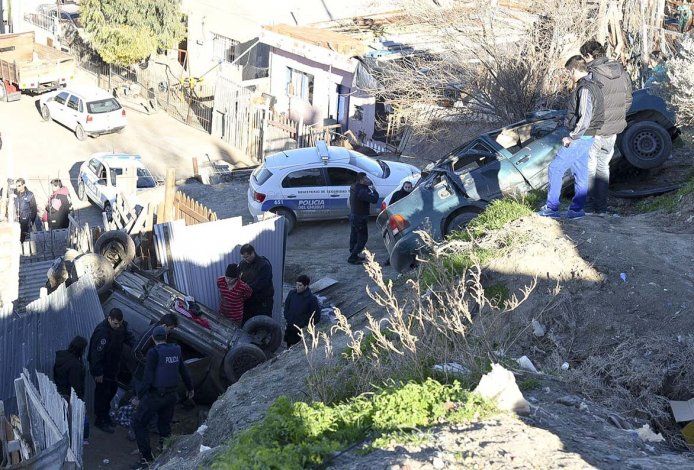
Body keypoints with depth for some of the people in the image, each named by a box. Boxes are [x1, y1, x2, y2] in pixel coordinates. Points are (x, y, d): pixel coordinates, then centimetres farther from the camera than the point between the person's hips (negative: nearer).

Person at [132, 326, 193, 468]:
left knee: (139, 423, 8)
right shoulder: (175, 350, 3)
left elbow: (148, 377, -20)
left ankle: (146, 457, 5)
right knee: (165, 424, 22)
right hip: (171, 396, 6)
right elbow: (183, 371, 14)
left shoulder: (154, 353, -15)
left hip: (155, 396, -6)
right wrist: (190, 388, 28)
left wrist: (140, 396, -13)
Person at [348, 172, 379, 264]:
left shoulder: (354, 187, 1)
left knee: (354, 236, 20)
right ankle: (353, 258, 1)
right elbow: (374, 199, -31)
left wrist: (369, 184, -3)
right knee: (362, 238, 0)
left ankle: (353, 255, 33)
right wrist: (373, 189, -15)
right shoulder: (361, 191, -29)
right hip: (360, 218, -10)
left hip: (353, 215, 10)